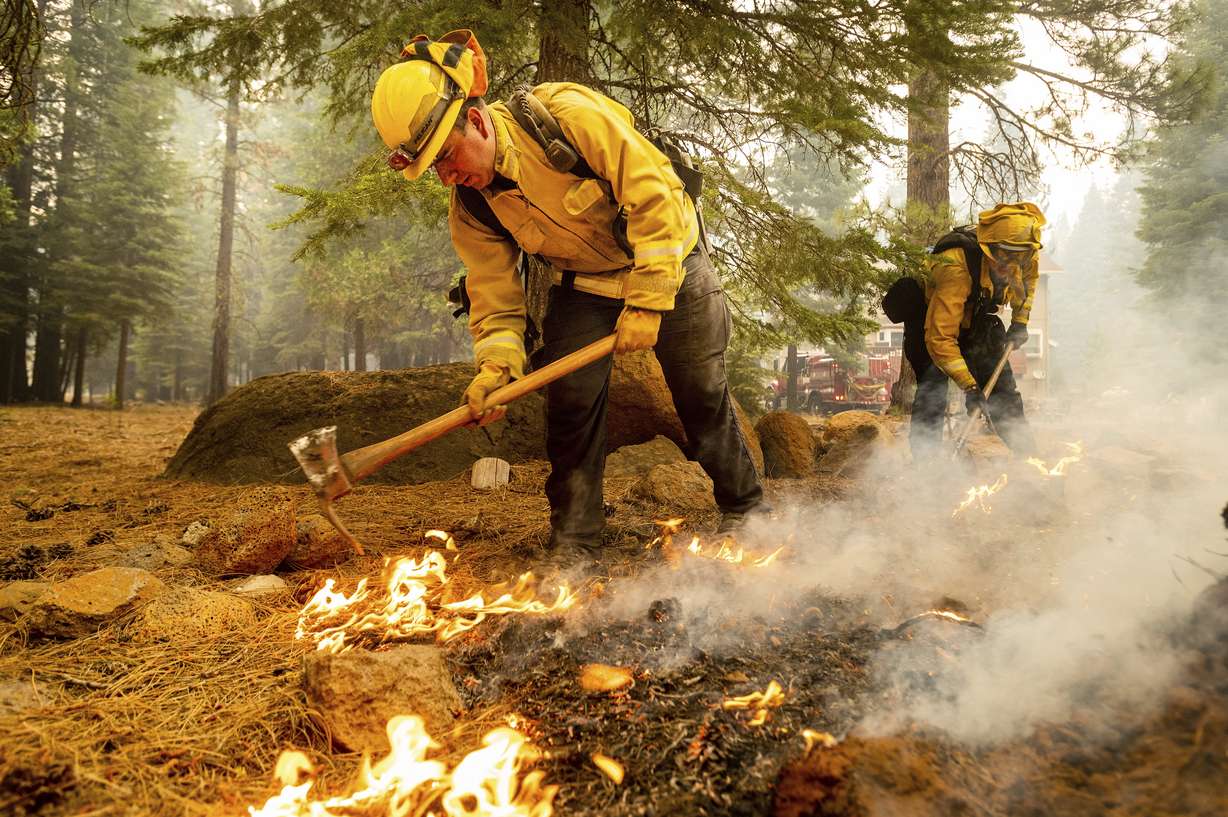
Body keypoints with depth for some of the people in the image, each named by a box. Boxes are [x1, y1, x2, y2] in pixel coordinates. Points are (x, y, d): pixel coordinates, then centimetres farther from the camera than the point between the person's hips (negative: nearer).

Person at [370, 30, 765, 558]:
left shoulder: (570, 115, -32)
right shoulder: (469, 208, -14)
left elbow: (655, 196, -30)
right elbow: (493, 291, -10)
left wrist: (647, 302, -30)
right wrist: (496, 364, -28)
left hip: (667, 262, -3)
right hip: (582, 285, 4)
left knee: (702, 395, 4)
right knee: (570, 400, -7)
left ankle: (744, 507, 25)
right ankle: (573, 541, 8)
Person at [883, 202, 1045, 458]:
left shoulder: (1026, 257, -17)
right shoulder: (957, 268, -41)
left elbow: (1030, 275, 13)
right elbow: (939, 338, -43)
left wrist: (1020, 321, 4)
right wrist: (969, 387, -45)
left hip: (974, 321, 6)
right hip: (929, 320, -6)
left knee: (1003, 389, 2)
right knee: (932, 389, -22)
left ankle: (1025, 454, 11)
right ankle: (923, 462, -22)